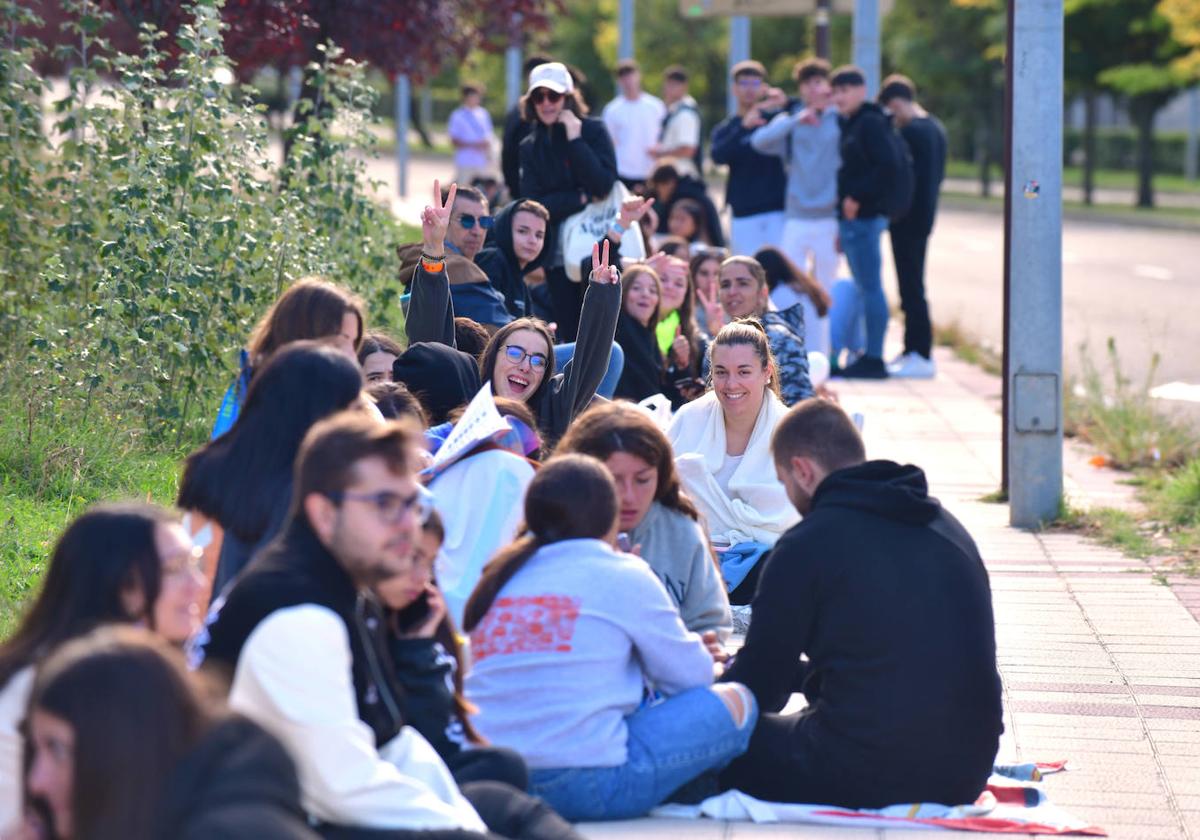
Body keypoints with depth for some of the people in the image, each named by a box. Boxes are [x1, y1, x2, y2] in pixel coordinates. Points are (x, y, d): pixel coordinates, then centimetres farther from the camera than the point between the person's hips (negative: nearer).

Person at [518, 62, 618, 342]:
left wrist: (575, 139, -15)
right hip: (558, 255, 3)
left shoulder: (594, 131, -1)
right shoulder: (530, 147, 7)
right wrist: (581, 198, -11)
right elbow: (534, 204, -3)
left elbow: (602, 185, -15)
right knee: (569, 335, 4)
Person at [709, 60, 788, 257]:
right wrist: (744, 126, -22)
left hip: (778, 210, -1)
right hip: (743, 213, 1)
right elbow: (718, 155, -9)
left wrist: (785, 104, -25)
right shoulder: (725, 128, 10)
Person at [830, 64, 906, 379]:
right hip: (852, 218, 10)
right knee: (865, 287, 11)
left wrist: (857, 197, -18)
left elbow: (889, 165, -20)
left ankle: (874, 358, -6)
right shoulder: (846, 125, 18)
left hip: (864, 216, -10)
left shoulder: (871, 123, -10)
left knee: (870, 287, -7)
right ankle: (869, 356, 14)